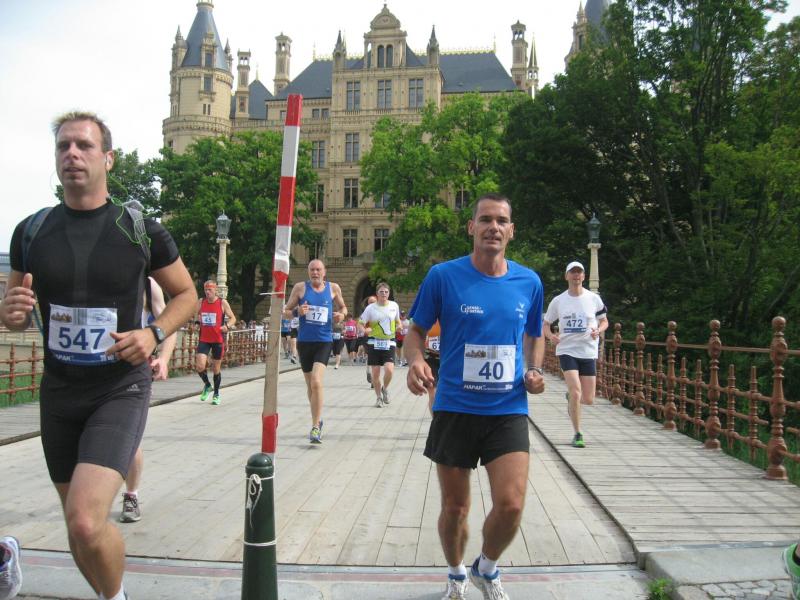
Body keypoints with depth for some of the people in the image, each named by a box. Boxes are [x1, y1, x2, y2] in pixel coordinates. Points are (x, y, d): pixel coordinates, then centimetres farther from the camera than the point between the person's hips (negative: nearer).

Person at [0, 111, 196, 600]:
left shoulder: (141, 230, -6)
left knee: (86, 521, -20)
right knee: (79, 526, 15)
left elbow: (186, 294, 5)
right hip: (59, 393, 4)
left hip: (121, 390, -4)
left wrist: (155, 333, -13)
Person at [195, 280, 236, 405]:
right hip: (204, 339, 2)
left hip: (218, 340, -2)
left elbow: (233, 318, -1)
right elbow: (195, 315, 21)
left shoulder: (223, 303, -5)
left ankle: (216, 394, 26)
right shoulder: (200, 302, 4)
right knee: (199, 366, -11)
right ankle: (207, 385, 19)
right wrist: (198, 319, -2)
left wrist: (227, 326, -21)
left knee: (216, 368, 8)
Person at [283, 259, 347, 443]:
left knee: (316, 382, -18)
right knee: (310, 385, 13)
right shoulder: (300, 287, 2)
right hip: (304, 341, 2)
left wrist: (341, 314, -5)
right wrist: (297, 311, -16)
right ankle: (317, 420, 33)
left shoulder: (333, 288, 4)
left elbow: (343, 307, 18)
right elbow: (286, 310, 6)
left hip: (324, 341, -2)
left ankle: (315, 427, -11)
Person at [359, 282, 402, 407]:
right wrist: (365, 330, -19)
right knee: (375, 372, 2)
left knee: (389, 370, -17)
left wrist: (399, 326, 1)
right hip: (374, 343, 0)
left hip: (389, 343, 1)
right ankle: (378, 397, 22)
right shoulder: (371, 308, -2)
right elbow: (360, 323, 2)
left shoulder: (394, 305, 4)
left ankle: (385, 388, 14)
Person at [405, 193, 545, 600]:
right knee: (454, 508, 10)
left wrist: (534, 370, -1)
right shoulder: (443, 276, -6)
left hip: (508, 410, 2)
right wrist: (415, 360, -18)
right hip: (454, 409, -1)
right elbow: (416, 330, 3)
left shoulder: (529, 282, 2)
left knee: (510, 505, -9)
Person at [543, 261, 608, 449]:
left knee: (588, 399, 2)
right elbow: (546, 324, 9)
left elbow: (604, 321, 12)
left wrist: (598, 330, -11)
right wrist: (551, 335, -13)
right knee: (576, 391, -17)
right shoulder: (557, 301, 1)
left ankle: (571, 398, 40)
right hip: (566, 350, -1)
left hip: (588, 352, 2)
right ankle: (577, 434, -3)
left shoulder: (594, 298, 1)